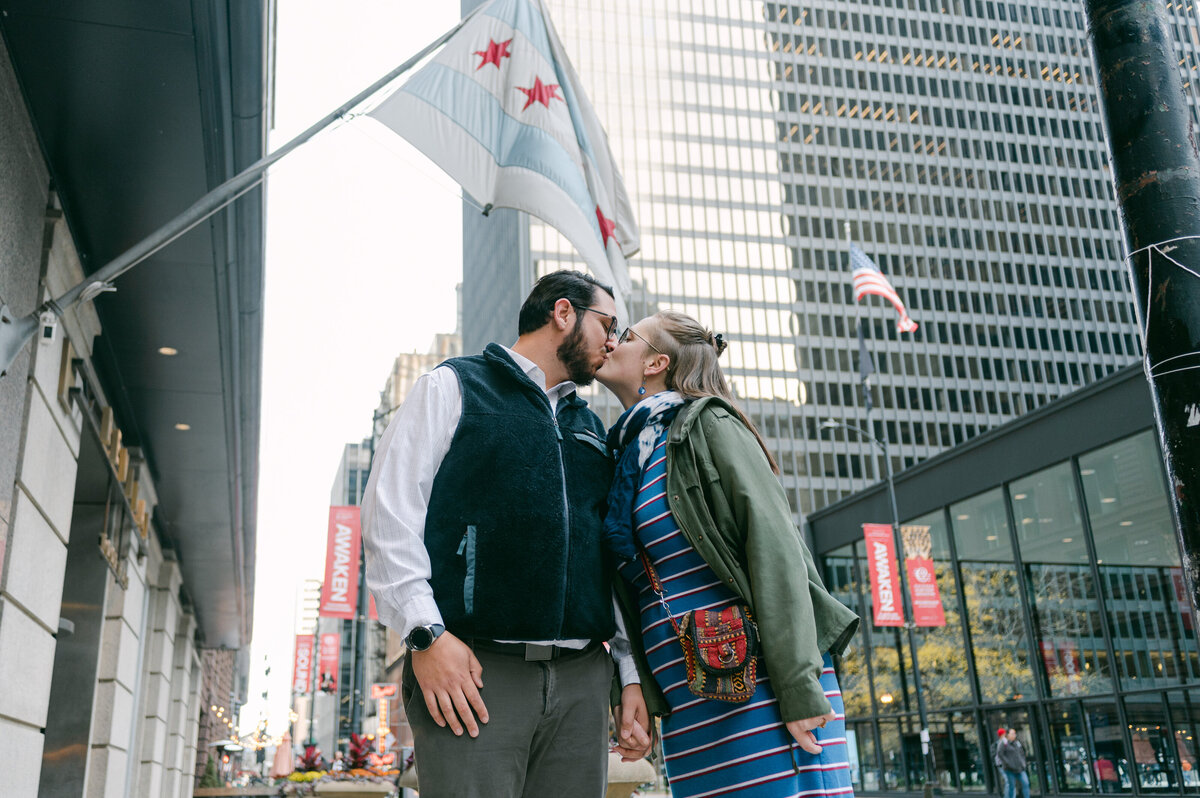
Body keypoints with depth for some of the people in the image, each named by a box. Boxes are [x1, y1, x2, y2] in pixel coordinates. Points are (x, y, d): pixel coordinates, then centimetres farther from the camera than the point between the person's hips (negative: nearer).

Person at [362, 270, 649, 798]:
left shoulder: (591, 429, 24)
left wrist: (631, 674, 12)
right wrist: (426, 633, -14)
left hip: (582, 678, 5)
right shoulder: (453, 387, 7)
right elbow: (390, 511, -3)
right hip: (472, 672, -5)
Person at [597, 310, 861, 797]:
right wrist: (636, 685, 8)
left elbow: (775, 549, -12)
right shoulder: (626, 455, 19)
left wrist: (799, 689, -19)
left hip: (759, 693, -7)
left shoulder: (709, 424, -2)